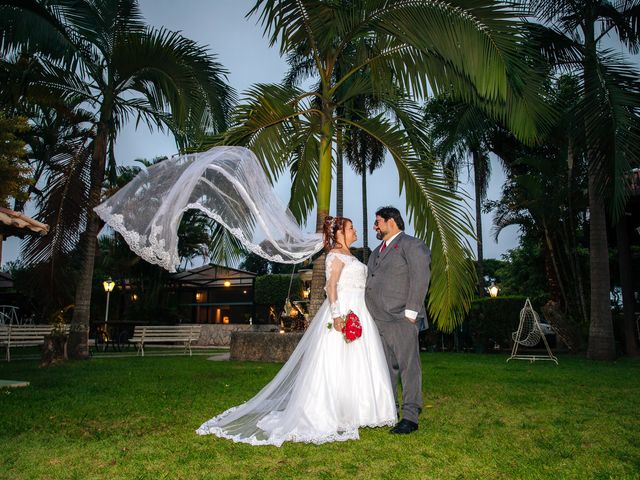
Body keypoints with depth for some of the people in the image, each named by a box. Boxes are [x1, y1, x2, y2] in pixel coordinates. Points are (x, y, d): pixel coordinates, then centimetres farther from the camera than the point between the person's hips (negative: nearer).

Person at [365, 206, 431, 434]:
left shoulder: (411, 245, -2)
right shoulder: (377, 251, 23)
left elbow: (420, 278, -11)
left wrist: (411, 311, -16)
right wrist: (370, 313, 12)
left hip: (400, 318, -8)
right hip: (379, 319, 8)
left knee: (409, 366, -4)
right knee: (386, 367, 13)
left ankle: (410, 417, 1)